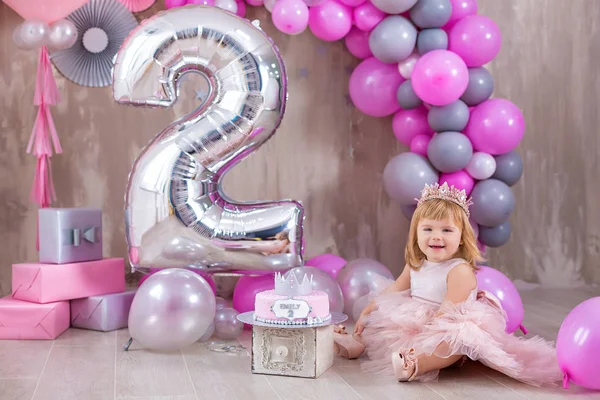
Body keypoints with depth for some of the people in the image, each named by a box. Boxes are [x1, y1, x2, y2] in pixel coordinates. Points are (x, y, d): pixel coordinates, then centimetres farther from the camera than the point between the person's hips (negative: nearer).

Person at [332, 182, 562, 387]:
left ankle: (417, 364, -55)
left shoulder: (460, 271, -17)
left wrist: (420, 332, -28)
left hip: (446, 332, -8)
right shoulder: (415, 266, 7)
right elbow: (391, 293, 17)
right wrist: (366, 313, 12)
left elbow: (446, 314, -23)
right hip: (412, 326, 8)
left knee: (459, 337, -39)